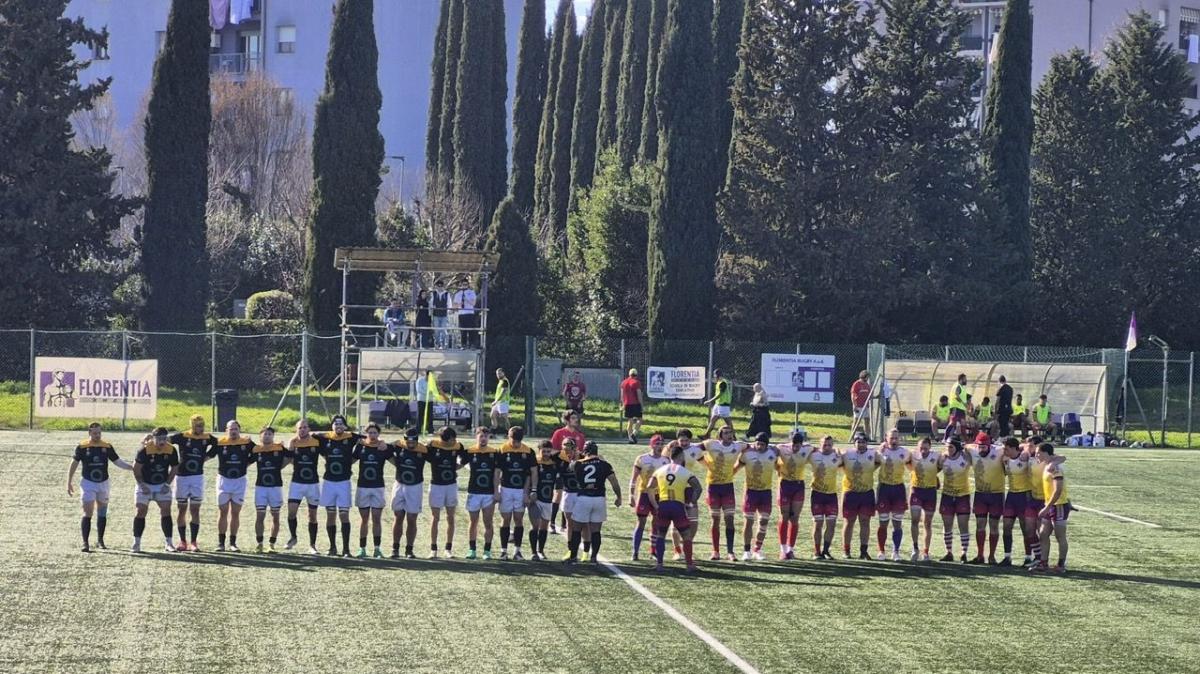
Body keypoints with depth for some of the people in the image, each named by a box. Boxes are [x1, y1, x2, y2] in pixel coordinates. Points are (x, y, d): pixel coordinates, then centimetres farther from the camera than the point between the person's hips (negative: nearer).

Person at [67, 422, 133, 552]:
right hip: (88, 483, -3)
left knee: (102, 513, 12)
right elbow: (74, 464, 1)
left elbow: (117, 461, 6)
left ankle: (100, 541, 25)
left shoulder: (107, 447, 0)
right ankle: (85, 543, -9)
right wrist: (69, 483, -1)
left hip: (103, 483, 3)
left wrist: (132, 467, -6)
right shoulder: (82, 447, -6)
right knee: (88, 513, -10)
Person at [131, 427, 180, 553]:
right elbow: (136, 468, -11)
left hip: (162, 486, 2)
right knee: (140, 512, -4)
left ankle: (168, 543, 2)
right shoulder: (145, 449, -19)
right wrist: (141, 485, -13)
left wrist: (167, 483, -3)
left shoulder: (171, 450, -10)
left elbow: (174, 468, 5)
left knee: (166, 512, -4)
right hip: (145, 485, -2)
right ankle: (136, 543, 3)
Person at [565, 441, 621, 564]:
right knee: (595, 530, 9)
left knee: (576, 529, 9)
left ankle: (573, 556, 9)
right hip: (599, 498, 1)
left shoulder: (578, 464, 0)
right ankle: (594, 557, 9)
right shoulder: (604, 465, 0)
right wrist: (618, 497, 16)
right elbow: (615, 484, 2)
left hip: (583, 498, -1)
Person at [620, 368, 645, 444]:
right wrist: (642, 404, -4)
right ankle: (634, 434, -16)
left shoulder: (623, 382, 10)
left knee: (630, 421, 10)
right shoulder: (636, 382, -6)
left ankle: (630, 438, 7)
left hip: (627, 404, 5)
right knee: (639, 420, 4)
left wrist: (623, 404, 20)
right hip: (636, 404, -5)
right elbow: (639, 395, -9)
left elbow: (622, 395, 13)